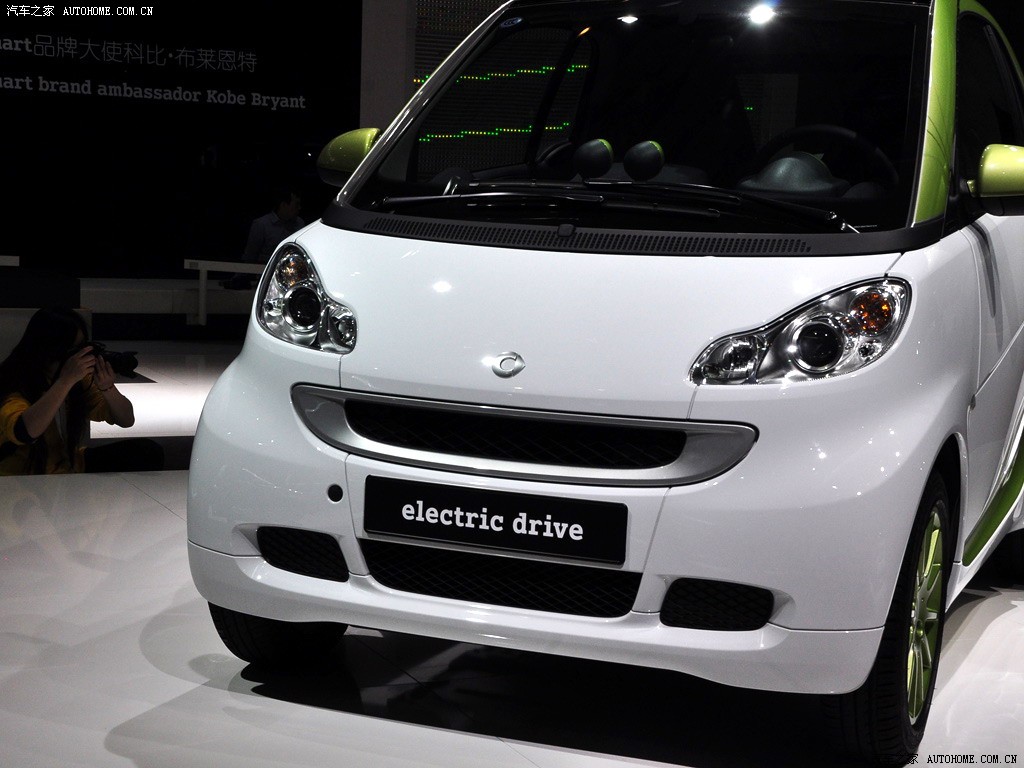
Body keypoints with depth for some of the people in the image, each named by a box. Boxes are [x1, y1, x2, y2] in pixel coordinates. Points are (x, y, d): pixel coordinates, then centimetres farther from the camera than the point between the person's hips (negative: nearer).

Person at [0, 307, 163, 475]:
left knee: (148, 451, -7)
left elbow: (126, 420, -2)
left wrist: (107, 387, -23)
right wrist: (66, 380, -38)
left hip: (72, 468, 6)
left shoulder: (82, 379, -3)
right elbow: (23, 433, -40)